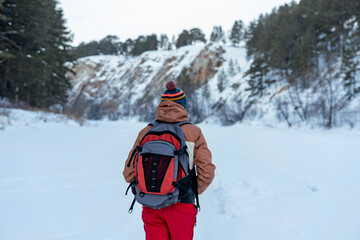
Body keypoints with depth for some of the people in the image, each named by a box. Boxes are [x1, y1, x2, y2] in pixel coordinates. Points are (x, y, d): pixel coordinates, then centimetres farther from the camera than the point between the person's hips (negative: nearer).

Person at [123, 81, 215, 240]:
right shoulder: (193, 132, -7)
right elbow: (207, 172, -9)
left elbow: (129, 172, -1)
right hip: (182, 204, -1)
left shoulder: (145, 132, -2)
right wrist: (194, 191, 9)